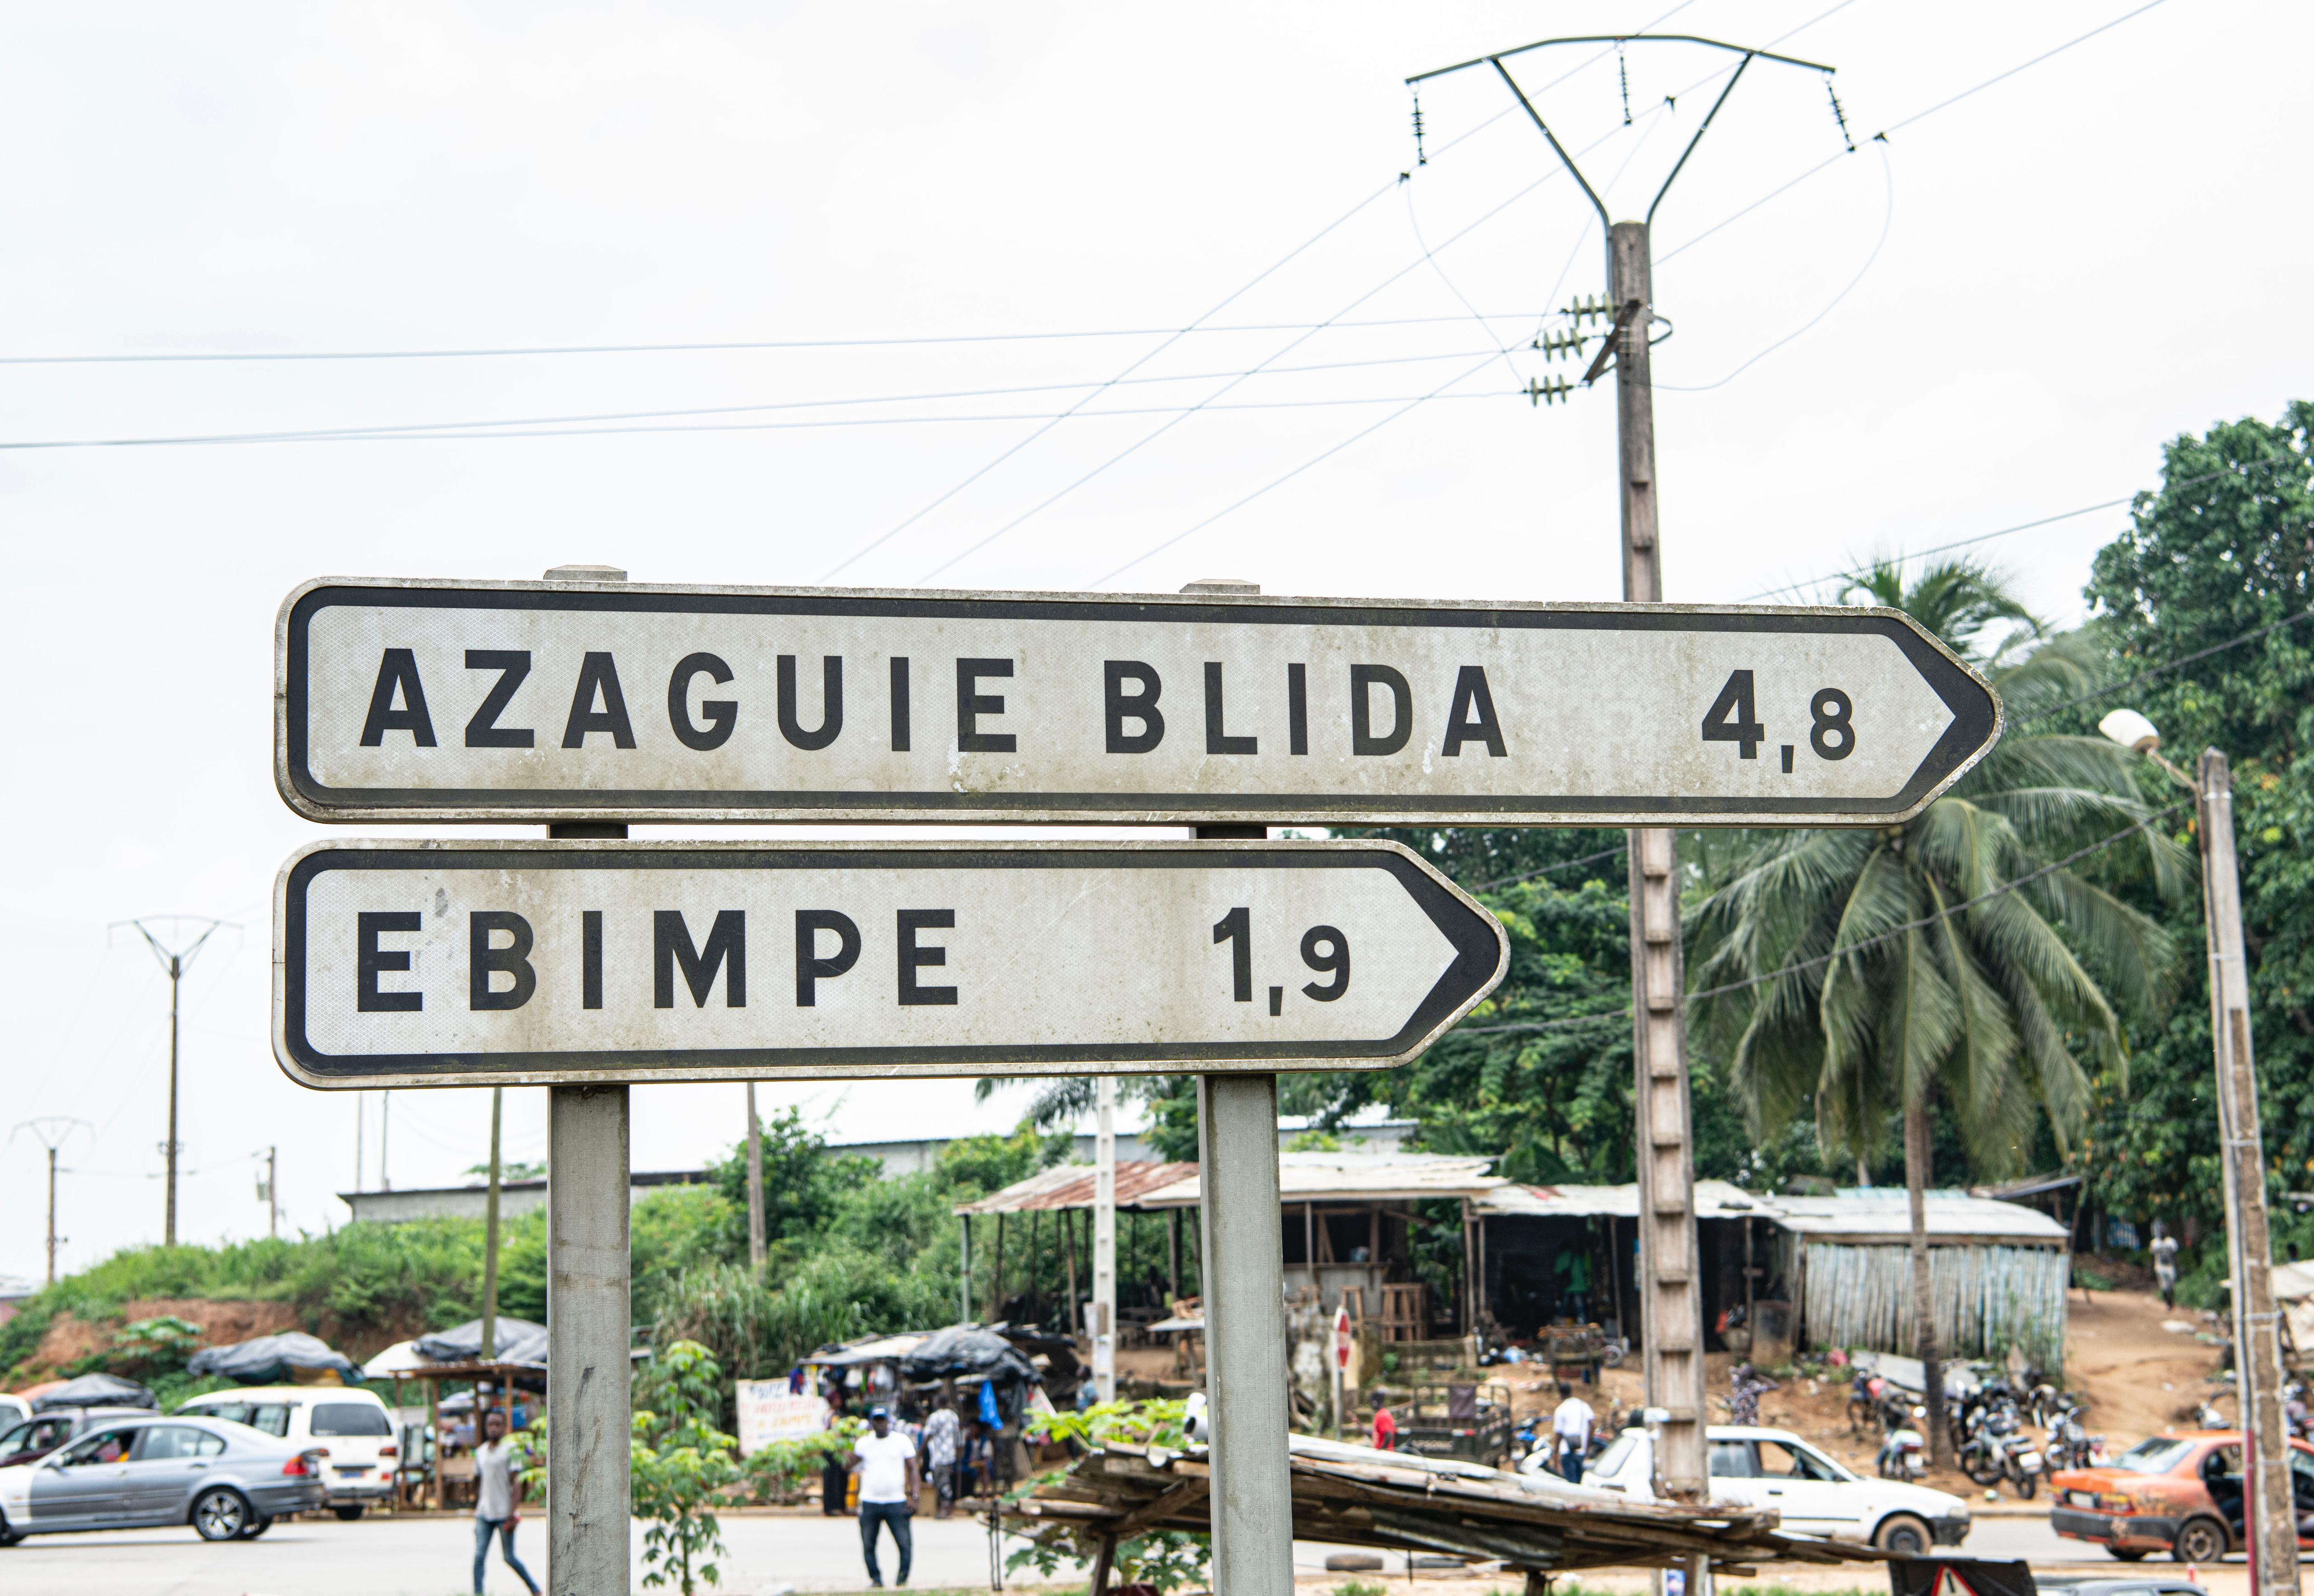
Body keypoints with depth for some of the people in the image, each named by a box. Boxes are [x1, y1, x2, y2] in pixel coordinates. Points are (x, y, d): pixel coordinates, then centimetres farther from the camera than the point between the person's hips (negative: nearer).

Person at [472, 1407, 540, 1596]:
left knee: (509, 1557, 2)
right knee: (479, 1556, -8)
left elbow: (516, 1484, -9)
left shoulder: (509, 1450, -5)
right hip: (484, 1514, 5)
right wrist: (477, 1511, 18)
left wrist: (513, 1514, -16)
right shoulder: (480, 1452, 12)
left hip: (504, 1514, -5)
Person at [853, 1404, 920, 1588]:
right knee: (868, 1544, 2)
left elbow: (912, 1469, 4)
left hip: (896, 1502, -2)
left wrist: (913, 1497, -4)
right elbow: (852, 1466, 3)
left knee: (905, 1542, -8)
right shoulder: (863, 1443, 9)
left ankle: (903, 1576, 3)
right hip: (869, 1502, 2)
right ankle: (875, 1578, 13)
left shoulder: (902, 1441, 5)